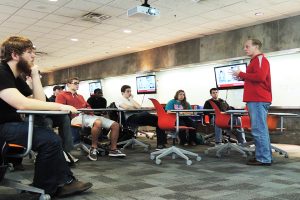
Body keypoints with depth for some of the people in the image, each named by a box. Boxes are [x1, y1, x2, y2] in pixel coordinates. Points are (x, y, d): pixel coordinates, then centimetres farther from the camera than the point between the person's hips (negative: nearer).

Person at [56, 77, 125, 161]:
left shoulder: (80, 96, 34)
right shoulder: (62, 95, 11)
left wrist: (89, 109, 2)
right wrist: (77, 110, -14)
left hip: (88, 115, 8)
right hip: (77, 117, -8)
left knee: (115, 125, -5)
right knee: (98, 123, -41)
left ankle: (113, 149, -1)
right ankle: (94, 148, -24)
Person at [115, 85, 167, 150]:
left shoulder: (131, 99, 31)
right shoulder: (119, 100, 10)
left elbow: (139, 107, 12)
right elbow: (126, 107, -12)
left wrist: (131, 99, 13)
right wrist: (135, 108, 4)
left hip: (137, 117, 8)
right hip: (130, 118, -8)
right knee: (145, 114, -39)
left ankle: (161, 144, -15)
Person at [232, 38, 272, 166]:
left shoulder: (260, 59, -6)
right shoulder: (256, 60, 23)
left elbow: (260, 76, -20)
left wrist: (241, 74, -11)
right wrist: (243, 78, 9)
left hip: (258, 100, -10)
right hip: (256, 99, 10)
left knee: (259, 130, -10)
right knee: (261, 130, 11)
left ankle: (263, 158, -8)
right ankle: (265, 157, 17)